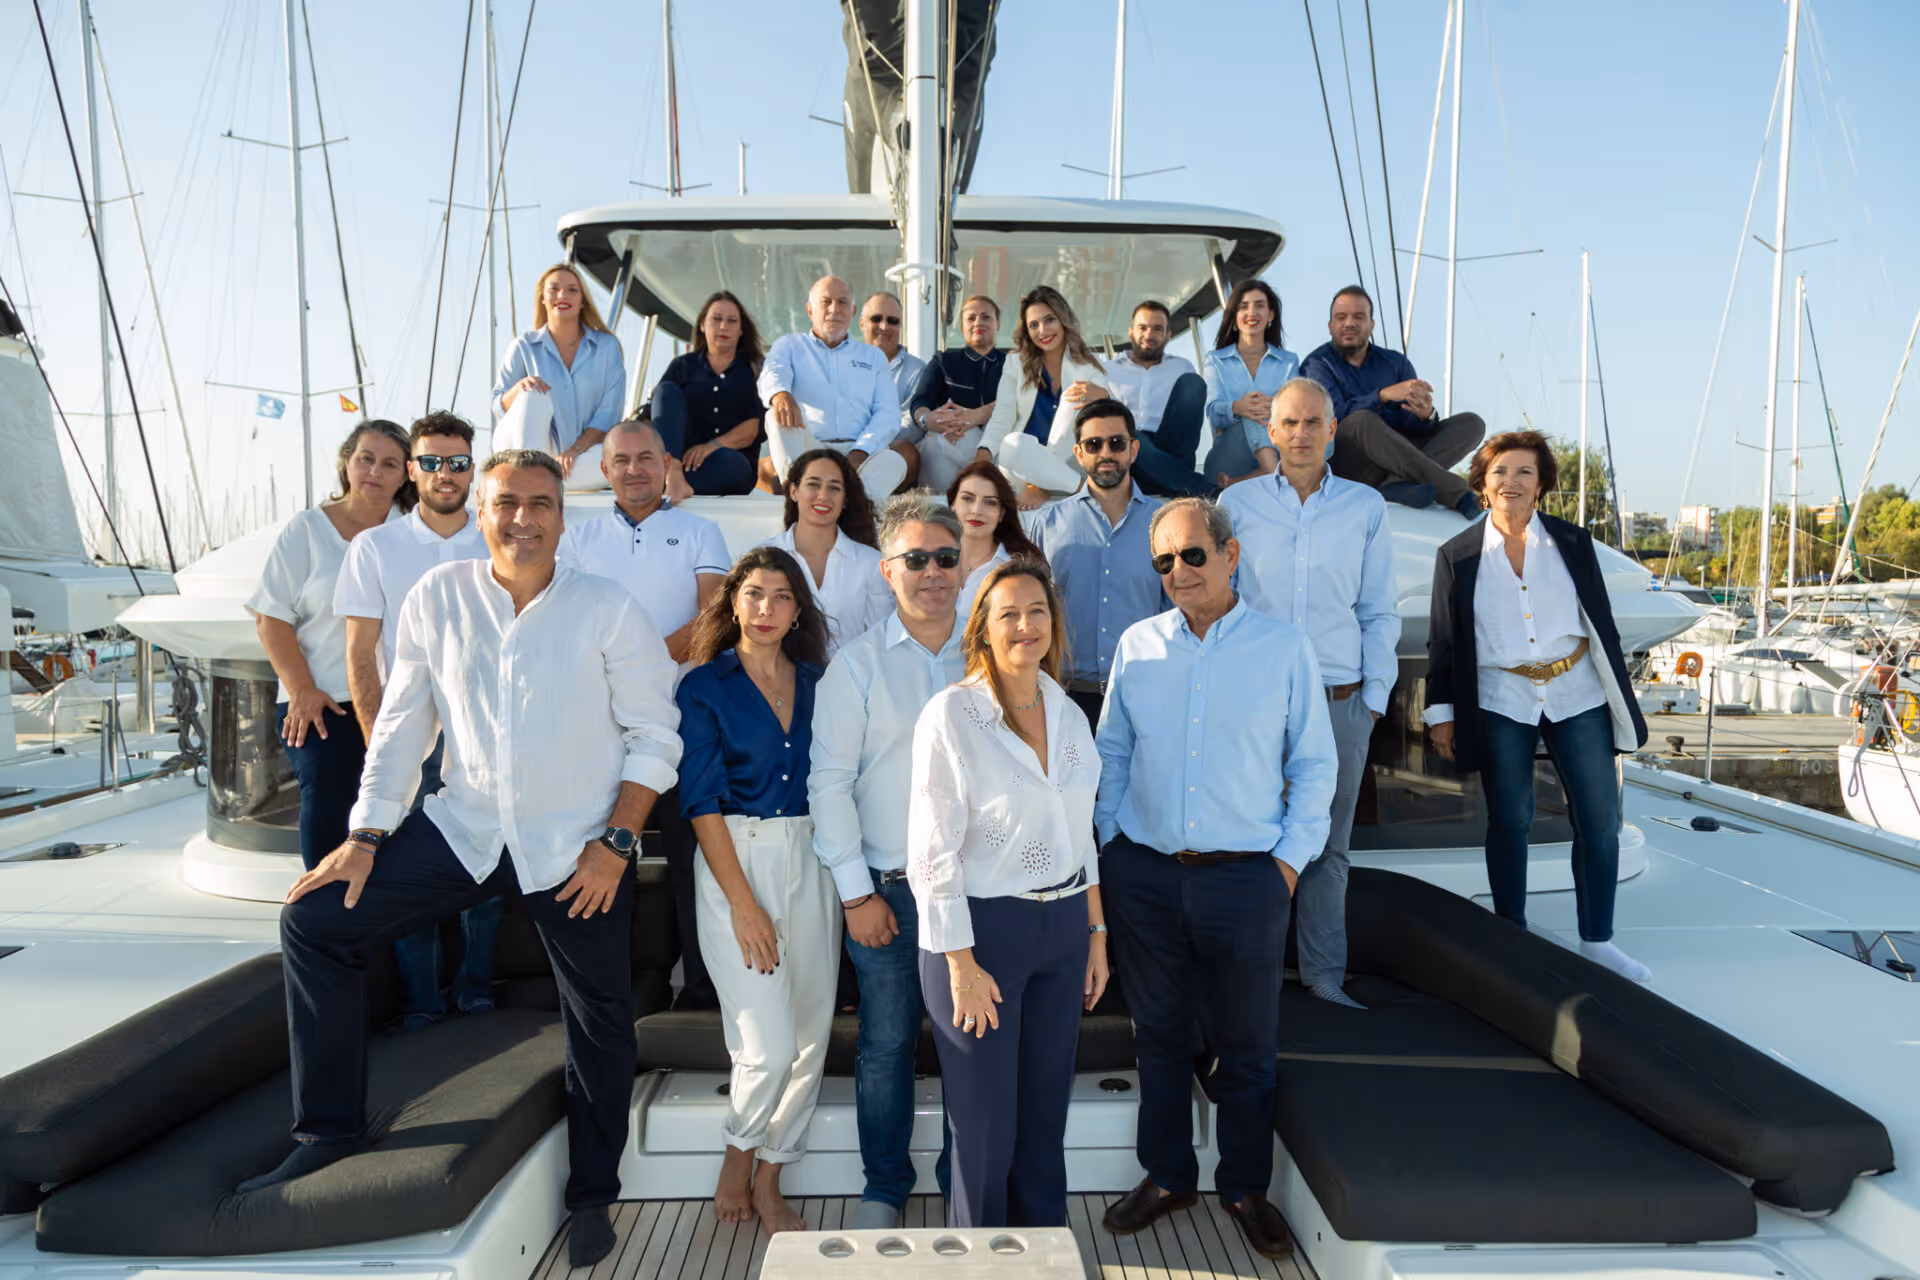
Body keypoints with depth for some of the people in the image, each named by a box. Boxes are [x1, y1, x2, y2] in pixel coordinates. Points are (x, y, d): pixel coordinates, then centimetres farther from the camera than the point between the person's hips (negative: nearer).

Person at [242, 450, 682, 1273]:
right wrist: (366, 835, 0)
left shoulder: (610, 611, -10)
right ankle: (330, 1129, 12)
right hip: (463, 828, 3)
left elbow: (655, 736, -7)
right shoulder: (437, 598, -2)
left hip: (579, 846, -2)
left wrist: (615, 841, -13)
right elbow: (401, 725, 3)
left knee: (600, 1018, 6)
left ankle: (592, 1198, 29)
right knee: (314, 923, -4)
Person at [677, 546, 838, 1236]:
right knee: (768, 1044, -8)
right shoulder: (706, 686, -2)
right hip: (735, 861, -4)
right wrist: (743, 905, -11)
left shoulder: (815, 682, 9)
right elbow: (701, 801, -6)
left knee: (811, 1039, 6)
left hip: (810, 860, 4)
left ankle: (768, 1181, 25)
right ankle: (738, 1160, 21)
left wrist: (850, 879, 2)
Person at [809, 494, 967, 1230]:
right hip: (887, 890, -1)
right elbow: (829, 782, -2)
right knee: (886, 1043, 8)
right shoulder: (857, 665, 0)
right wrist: (856, 892, -5)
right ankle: (884, 1188, 27)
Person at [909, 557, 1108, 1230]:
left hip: (1062, 928, 5)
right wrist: (962, 964, -14)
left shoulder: (1068, 714, 7)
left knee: (1046, 1112, 15)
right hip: (980, 928, -5)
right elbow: (933, 853, -13)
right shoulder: (950, 714, -12)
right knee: (986, 1125, 5)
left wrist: (1095, 933, 13)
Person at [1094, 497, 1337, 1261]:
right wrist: (1110, 841, 5)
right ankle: (1166, 1177, 32)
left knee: (1247, 1042, 10)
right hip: (1144, 875, 2)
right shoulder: (1137, 645, 3)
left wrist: (1292, 857, -3)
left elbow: (1314, 763, 3)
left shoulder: (1284, 647, -2)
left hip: (1246, 877, -1)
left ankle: (1245, 1189, 31)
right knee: (1158, 1034, 14)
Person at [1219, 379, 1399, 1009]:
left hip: (1341, 703, 1)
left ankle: (1324, 976, 18)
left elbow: (1380, 612, 10)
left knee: (1328, 845, 7)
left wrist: (1373, 699, 4)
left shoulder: (1366, 507, 8)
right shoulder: (1237, 503, 5)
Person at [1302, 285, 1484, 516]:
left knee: (1471, 423, -9)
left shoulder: (1396, 363, 17)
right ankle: (1457, 493, -37)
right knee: (1363, 420, -35)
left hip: (1399, 456, 5)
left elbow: (1411, 425, 4)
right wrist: (1384, 395, -29)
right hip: (1347, 462, -5)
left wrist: (1425, 416, -20)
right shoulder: (1318, 364, 4)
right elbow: (1334, 413, -16)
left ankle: (1398, 484, -36)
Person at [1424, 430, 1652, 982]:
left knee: (1600, 820, 3)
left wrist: (1620, 699, 8)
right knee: (1509, 821, 6)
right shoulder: (1458, 555, 0)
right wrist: (1441, 713, 0)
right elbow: (1443, 641, 3)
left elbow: (1601, 624, 8)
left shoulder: (1573, 543, 4)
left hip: (1577, 694, 2)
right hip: (1500, 701, -1)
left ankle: (1597, 941, 18)